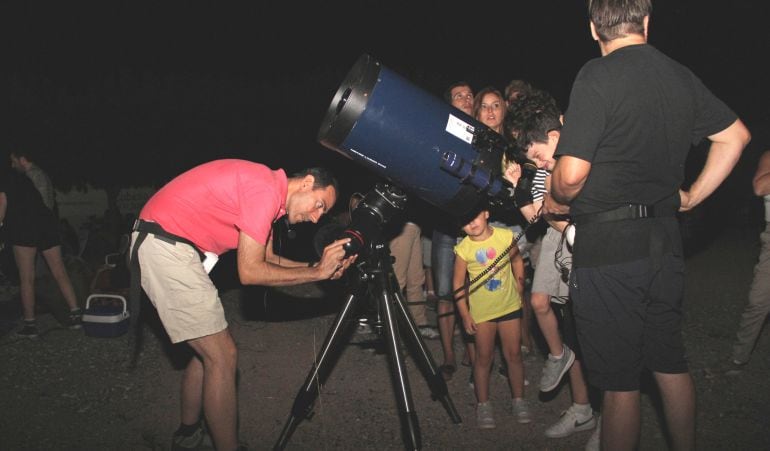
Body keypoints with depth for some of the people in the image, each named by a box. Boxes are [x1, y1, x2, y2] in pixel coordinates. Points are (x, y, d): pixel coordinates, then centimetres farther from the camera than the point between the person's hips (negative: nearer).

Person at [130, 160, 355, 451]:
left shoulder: (268, 189, 13)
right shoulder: (266, 189, -17)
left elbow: (267, 258, 14)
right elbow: (250, 272, -17)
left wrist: (322, 267, 4)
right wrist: (316, 272, -11)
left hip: (168, 245, 10)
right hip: (165, 247, -10)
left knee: (208, 350, 18)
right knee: (222, 356, -6)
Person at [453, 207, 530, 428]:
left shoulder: (505, 236, -10)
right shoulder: (464, 249, -14)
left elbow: (517, 260, 8)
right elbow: (458, 284, -7)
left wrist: (520, 286, 2)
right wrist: (465, 315, -8)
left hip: (509, 306, 2)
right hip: (481, 311, -1)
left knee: (514, 354, 9)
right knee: (484, 357, 7)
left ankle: (518, 399, 25)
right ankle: (483, 404, 20)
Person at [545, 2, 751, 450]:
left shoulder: (597, 76, -13)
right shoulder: (682, 76, 7)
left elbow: (572, 173, -19)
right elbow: (736, 135, 18)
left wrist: (555, 202, 1)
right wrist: (694, 195, 21)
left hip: (608, 245, -6)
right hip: (666, 240, 7)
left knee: (620, 380, 4)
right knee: (672, 364, 20)